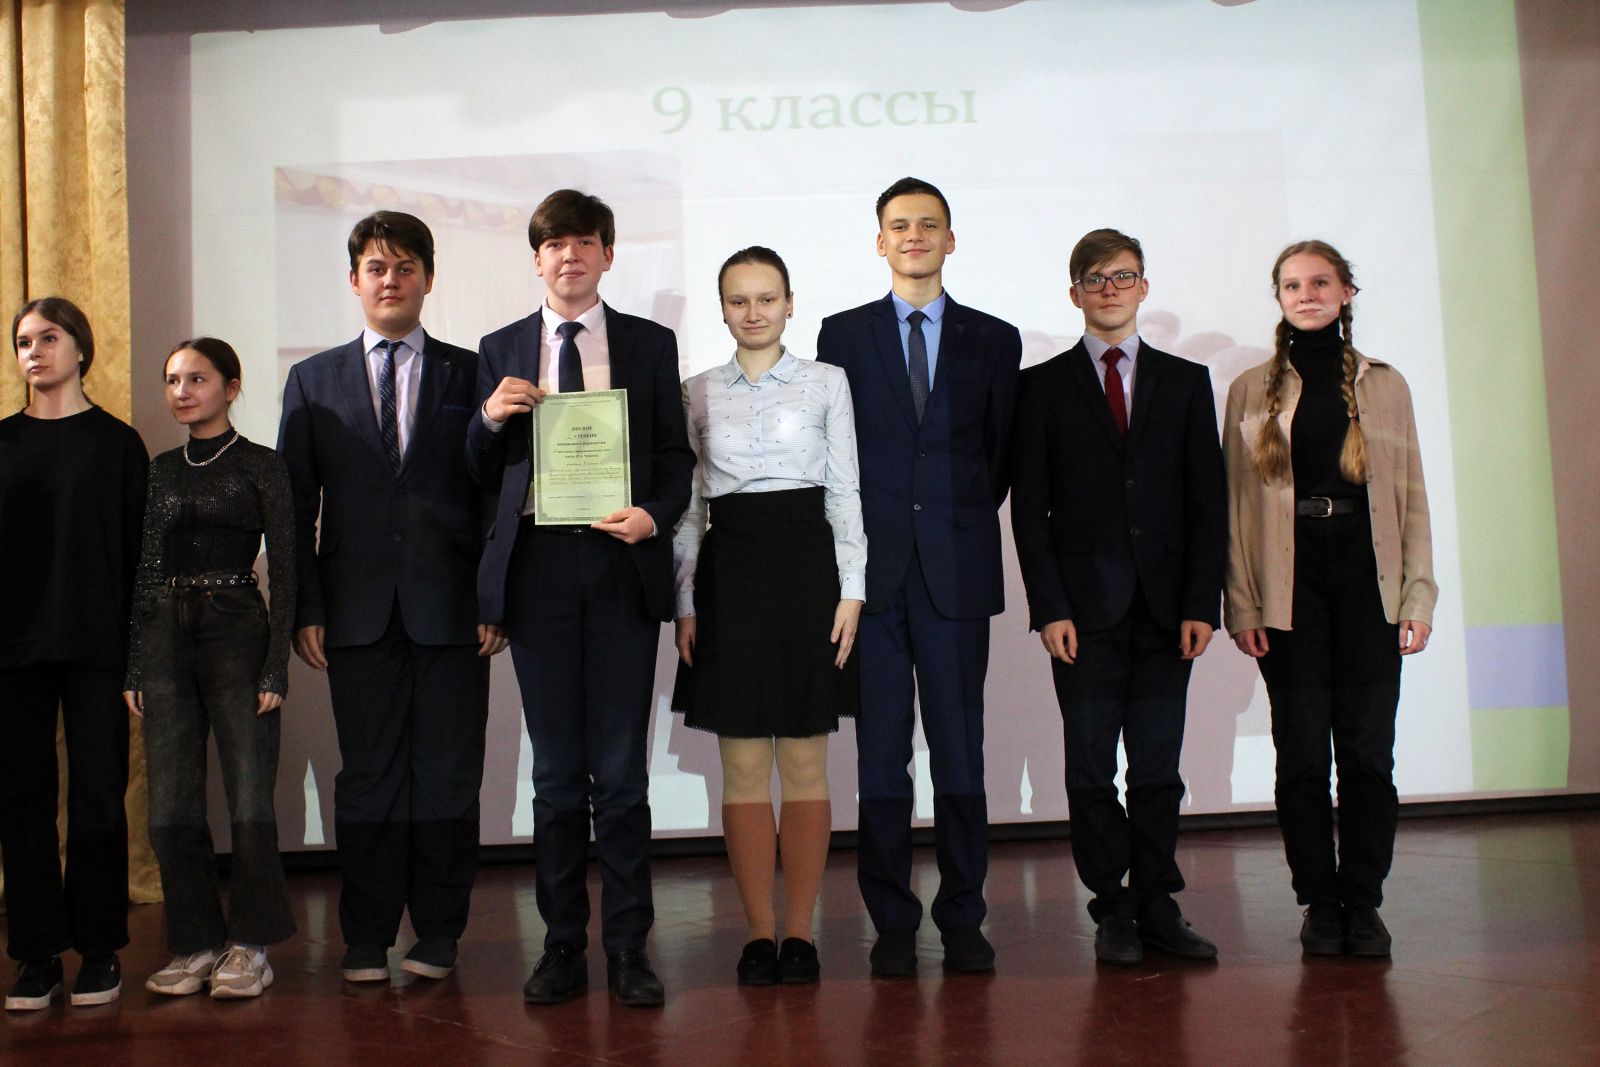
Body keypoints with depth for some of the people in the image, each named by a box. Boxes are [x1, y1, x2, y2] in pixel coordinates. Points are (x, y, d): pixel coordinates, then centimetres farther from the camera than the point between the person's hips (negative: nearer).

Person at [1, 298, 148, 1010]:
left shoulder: (116, 442, 5)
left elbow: (136, 548, 1)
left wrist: (134, 645, -6)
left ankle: (99, 950, 9)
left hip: (94, 643, -2)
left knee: (97, 793, 0)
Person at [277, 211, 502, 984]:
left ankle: (437, 937, 13)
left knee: (449, 776, 2)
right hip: (358, 611, 1)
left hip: (451, 609, -1)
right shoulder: (313, 381, 12)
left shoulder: (470, 375, 9)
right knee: (368, 775, 5)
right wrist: (305, 609, 0)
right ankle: (367, 941, 14)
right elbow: (295, 505, 9)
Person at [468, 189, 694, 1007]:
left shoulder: (651, 345, 9)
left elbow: (676, 456, 9)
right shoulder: (501, 351, 11)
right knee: (556, 770, 7)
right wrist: (492, 419, -7)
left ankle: (628, 947, 10)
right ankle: (562, 945, 16)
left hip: (623, 565, -1)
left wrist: (654, 515, -11)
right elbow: (482, 477, 12)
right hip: (538, 568, 1)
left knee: (622, 768, 1)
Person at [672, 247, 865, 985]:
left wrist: (851, 591, -3)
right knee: (743, 766, 2)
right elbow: (689, 505, 10)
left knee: (805, 763, 1)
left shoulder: (827, 383, 6)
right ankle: (759, 930, 10)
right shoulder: (698, 395, 10)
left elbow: (845, 491, 5)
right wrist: (686, 604, 3)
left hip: (806, 568, -1)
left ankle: (800, 929, 9)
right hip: (729, 572, 1)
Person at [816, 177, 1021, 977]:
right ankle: (893, 923, 10)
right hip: (874, 570, 0)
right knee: (882, 752, 2)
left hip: (957, 570, 0)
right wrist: (849, 550, 3)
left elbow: (1001, 454, 12)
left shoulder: (994, 340, 11)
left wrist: (962, 523, 5)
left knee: (960, 750, 3)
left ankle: (962, 918, 13)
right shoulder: (843, 334, 10)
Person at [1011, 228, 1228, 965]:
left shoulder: (1186, 382, 11)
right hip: (1085, 604, -1)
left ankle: (1157, 906, 15)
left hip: (1166, 605, 2)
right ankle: (1113, 911, 11)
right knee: (1091, 770, 1)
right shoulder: (1044, 386, 7)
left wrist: (1202, 602, -3)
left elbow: (1208, 501, 7)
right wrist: (1048, 607, -8)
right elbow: (1028, 508, 2)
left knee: (1158, 767, 6)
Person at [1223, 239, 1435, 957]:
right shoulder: (1252, 390, 7)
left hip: (1367, 582, 1)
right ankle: (1319, 903, 13)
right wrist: (1241, 603, -2)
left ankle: (1363, 903, 11)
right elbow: (1236, 501, 5)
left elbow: (1412, 496, 9)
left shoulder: (1385, 385, 10)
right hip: (1289, 587, -1)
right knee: (1302, 755, 1)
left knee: (1368, 751, 0)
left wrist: (1419, 595, 1)